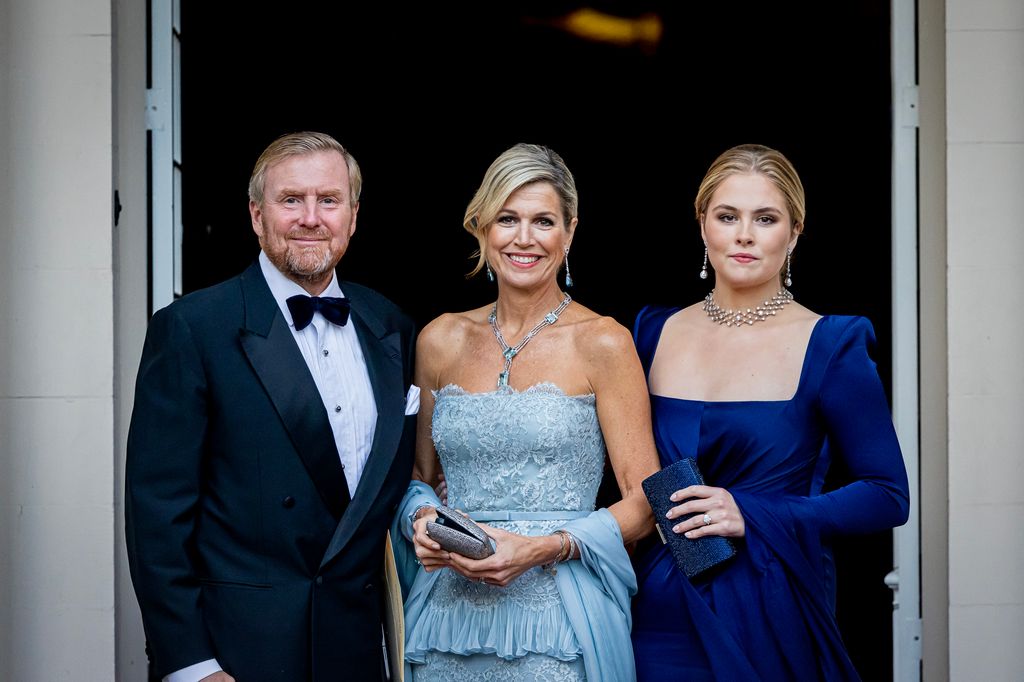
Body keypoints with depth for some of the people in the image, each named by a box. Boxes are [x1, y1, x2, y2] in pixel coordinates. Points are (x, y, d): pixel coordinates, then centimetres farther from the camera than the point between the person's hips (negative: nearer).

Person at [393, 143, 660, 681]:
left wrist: (544, 547, -17)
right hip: (448, 612, 4)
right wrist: (424, 519, -4)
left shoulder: (603, 344, -4)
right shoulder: (440, 341, 7)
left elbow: (645, 501, -4)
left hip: (556, 621, -3)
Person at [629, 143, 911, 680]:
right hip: (662, 614, 3)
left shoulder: (830, 345, -6)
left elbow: (888, 495, -7)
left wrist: (753, 516, -17)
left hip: (772, 616, -3)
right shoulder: (655, 332, 5)